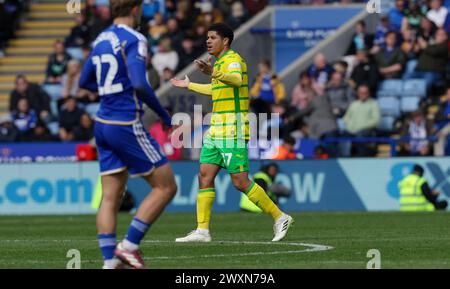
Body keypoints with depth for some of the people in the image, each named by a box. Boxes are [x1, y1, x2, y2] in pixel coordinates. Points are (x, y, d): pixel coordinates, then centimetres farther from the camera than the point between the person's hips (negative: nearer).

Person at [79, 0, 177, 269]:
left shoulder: (101, 40, 12)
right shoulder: (133, 40, -12)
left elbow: (85, 81, 22)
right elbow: (140, 85, -23)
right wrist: (164, 115, -11)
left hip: (104, 124, 8)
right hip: (127, 125, -8)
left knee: (110, 197, 7)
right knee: (166, 186, 1)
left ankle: (110, 261, 2)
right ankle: (129, 245, -4)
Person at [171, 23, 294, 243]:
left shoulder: (233, 59, -12)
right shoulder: (221, 62, 17)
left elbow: (237, 79, -36)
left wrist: (214, 73, -54)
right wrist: (190, 85, 49)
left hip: (233, 130, -10)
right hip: (217, 130, 10)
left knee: (240, 182, -10)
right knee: (205, 175, 3)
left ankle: (279, 217, 1)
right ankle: (202, 230, 2)